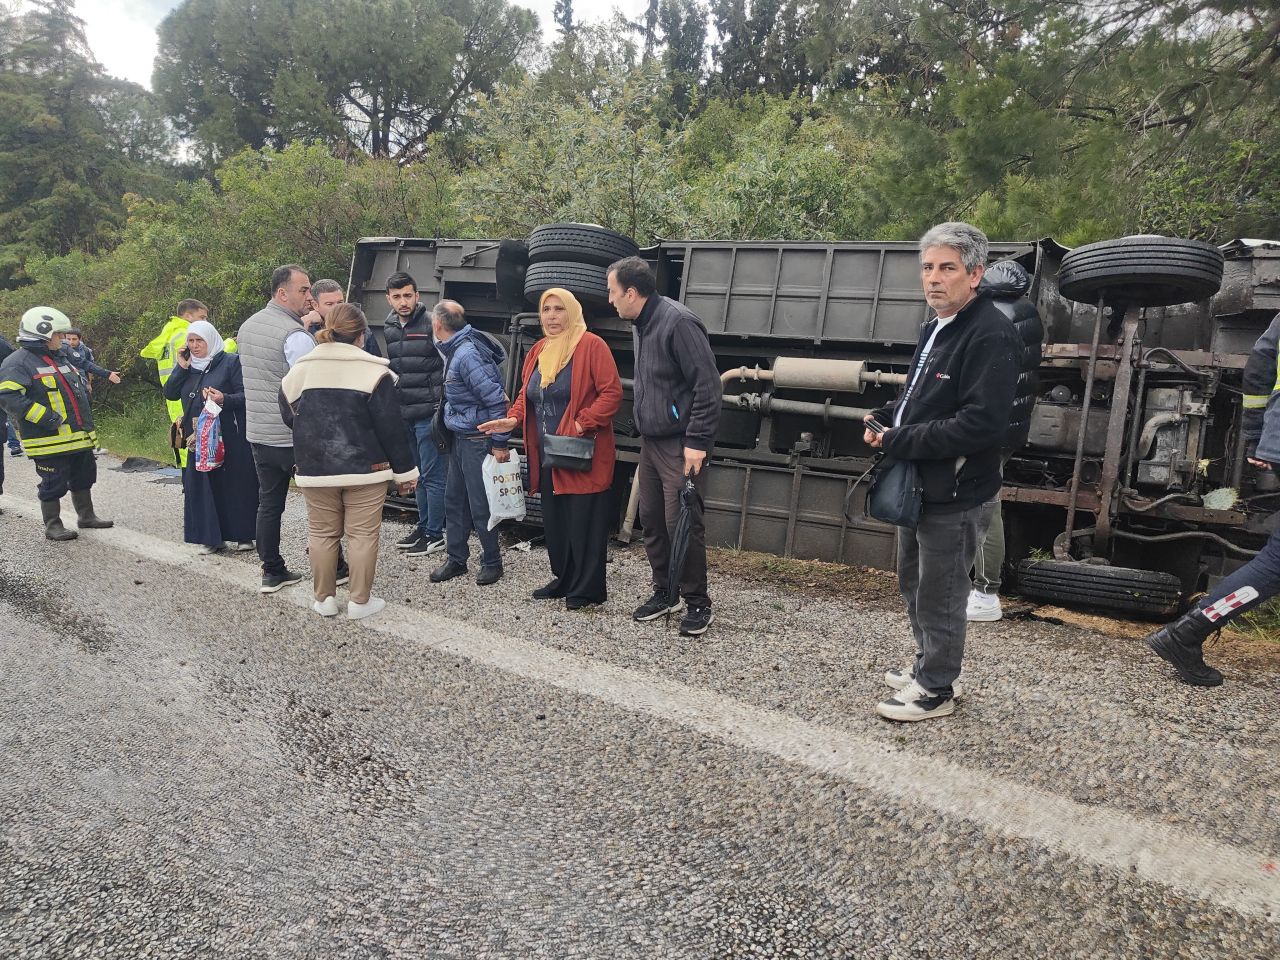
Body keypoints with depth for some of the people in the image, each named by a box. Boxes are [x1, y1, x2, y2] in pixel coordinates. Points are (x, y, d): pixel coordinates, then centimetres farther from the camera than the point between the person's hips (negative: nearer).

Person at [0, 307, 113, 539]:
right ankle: (53, 526, 13)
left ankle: (86, 516, 32)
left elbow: (79, 386, 30)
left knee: (84, 477, 17)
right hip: (50, 440, -8)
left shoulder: (61, 358, 17)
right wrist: (46, 417, -26)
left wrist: (86, 419, 18)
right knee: (54, 484, 0)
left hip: (79, 436, 9)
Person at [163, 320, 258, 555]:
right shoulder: (187, 367, 13)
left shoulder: (231, 362, -3)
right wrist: (181, 368, -4)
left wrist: (225, 399, -28)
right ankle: (213, 538, 12)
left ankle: (244, 535, 11)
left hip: (228, 437, -5)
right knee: (203, 487, 4)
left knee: (235, 485, 0)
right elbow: (170, 394, 5)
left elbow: (244, 395, -9)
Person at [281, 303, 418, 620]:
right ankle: (360, 601, 10)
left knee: (322, 533, 13)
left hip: (315, 470, 4)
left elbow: (288, 417, 13)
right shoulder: (372, 371, -10)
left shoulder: (299, 371, 3)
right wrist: (404, 469, -2)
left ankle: (324, 599, 20)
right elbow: (390, 427, -9)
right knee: (363, 534, 5)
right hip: (364, 469, -3)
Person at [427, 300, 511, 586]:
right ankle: (456, 559, 26)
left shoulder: (467, 354, -22)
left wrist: (500, 444, -21)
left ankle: (492, 563, 16)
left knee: (480, 506, 0)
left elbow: (496, 400, -24)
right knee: (454, 499, 14)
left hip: (478, 439, -10)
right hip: (460, 437, 10)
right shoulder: (454, 350, 7)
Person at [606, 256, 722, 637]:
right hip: (650, 442, 9)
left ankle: (697, 603, 10)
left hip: (680, 446, -9)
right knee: (651, 521, 13)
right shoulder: (640, 325, 12)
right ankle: (665, 592, 28)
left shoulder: (677, 322, -18)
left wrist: (697, 442, -21)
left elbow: (707, 386, -20)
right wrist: (642, 426, 18)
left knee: (682, 524, -5)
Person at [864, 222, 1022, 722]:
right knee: (913, 586, 23)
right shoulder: (936, 327, 12)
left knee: (940, 597, 4)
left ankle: (935, 690, 22)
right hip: (917, 486, 10)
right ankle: (927, 665, 41)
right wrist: (884, 418, 3)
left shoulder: (991, 335, -19)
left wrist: (898, 441, -23)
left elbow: (981, 423, -28)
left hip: (953, 493, -10)